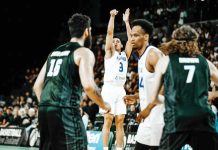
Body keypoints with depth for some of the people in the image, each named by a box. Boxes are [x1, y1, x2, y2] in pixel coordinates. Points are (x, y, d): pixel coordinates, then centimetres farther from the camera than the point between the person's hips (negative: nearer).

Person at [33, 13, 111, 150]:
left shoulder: (54, 52, 21)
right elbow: (88, 86, -15)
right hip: (66, 112, -7)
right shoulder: (84, 52, -1)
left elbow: (37, 86, 21)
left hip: (44, 111, 8)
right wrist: (104, 105, 0)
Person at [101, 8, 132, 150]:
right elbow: (110, 32, 0)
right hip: (109, 88, -4)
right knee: (108, 120, -6)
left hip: (121, 90, 5)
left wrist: (126, 21, 14)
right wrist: (112, 17, 0)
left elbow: (130, 37, 13)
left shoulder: (125, 54, 20)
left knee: (120, 122, 2)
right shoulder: (110, 52, 9)